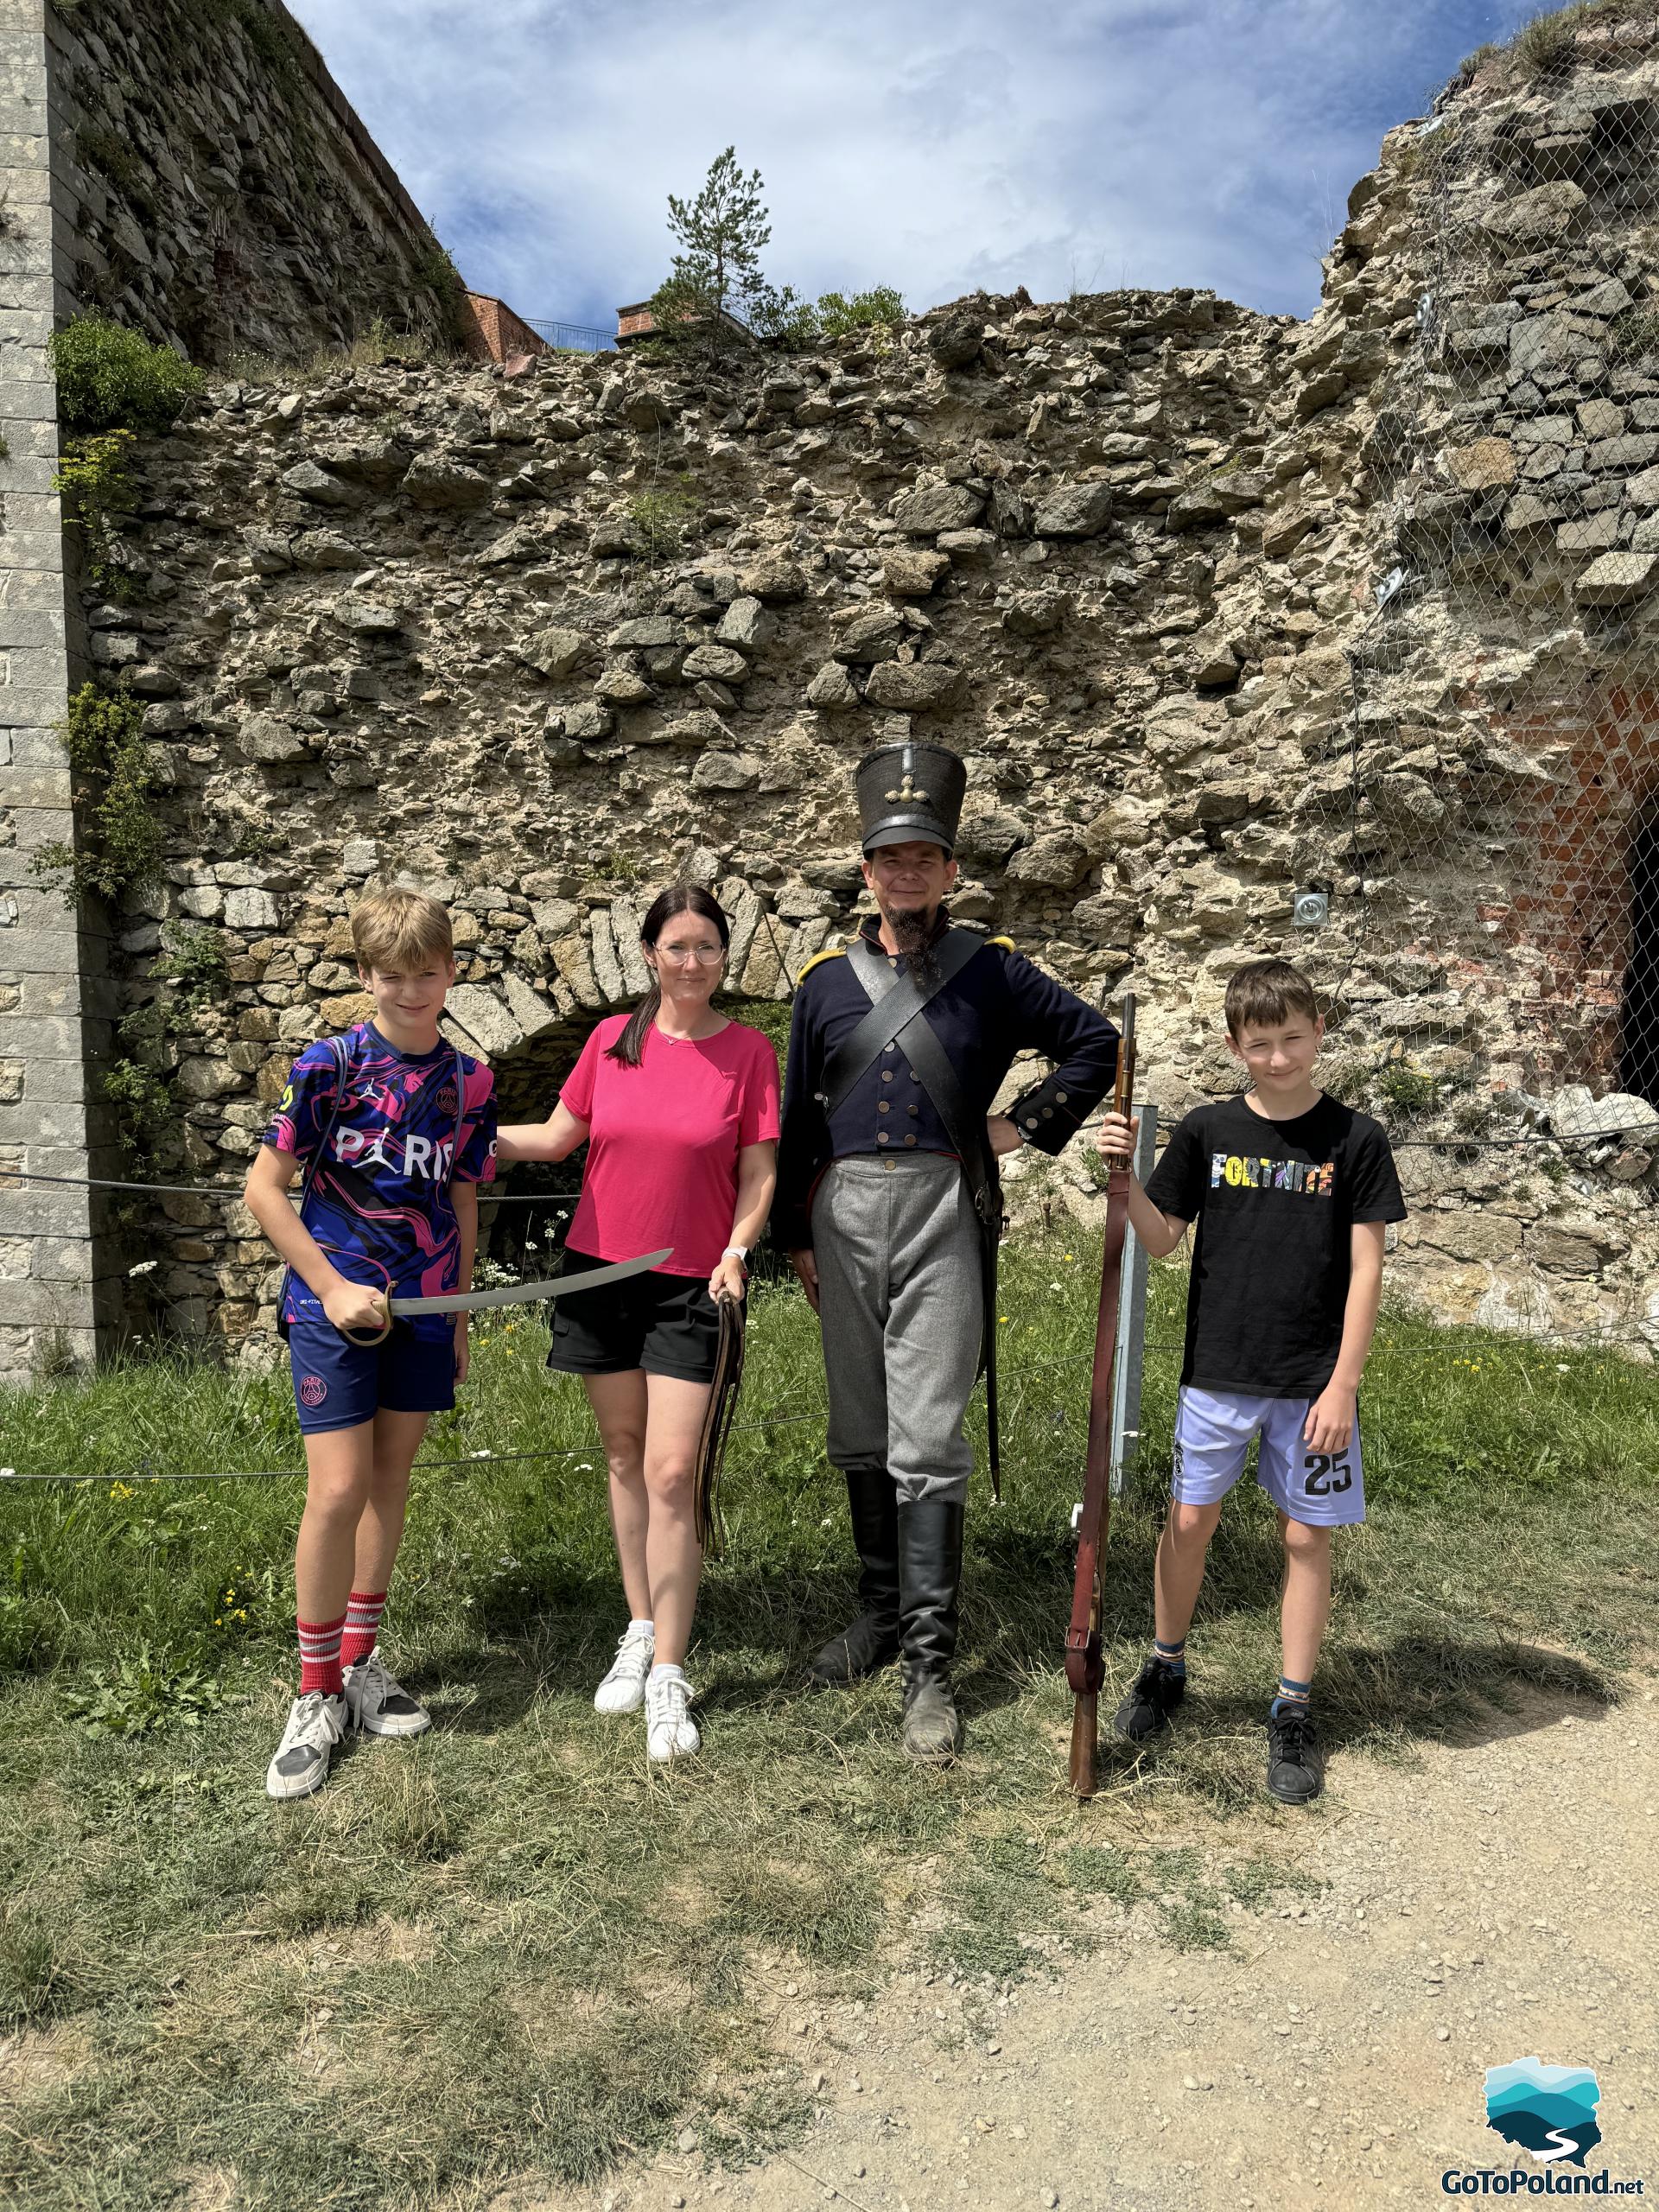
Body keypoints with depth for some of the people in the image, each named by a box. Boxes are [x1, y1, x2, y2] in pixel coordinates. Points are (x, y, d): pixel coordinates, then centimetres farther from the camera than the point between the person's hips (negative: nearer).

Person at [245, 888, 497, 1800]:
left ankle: (361, 1663, 31)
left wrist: (459, 1314, 12)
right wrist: (332, 1287, -12)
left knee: (390, 1480, 13)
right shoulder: (329, 1065, -10)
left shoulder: (468, 1080, 3)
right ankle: (315, 1694, 11)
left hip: (421, 1309, 4)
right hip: (335, 1303, -4)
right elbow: (264, 1188, -7)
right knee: (338, 1490, -7)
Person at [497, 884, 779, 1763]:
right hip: (602, 1270, 3)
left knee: (671, 1476, -5)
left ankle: (668, 1677, 8)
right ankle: (640, 1632, 31)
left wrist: (737, 1248, -18)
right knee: (624, 1458, 14)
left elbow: (759, 1171, -3)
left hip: (691, 1287, -3)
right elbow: (556, 1137, 11)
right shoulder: (612, 1039, 2)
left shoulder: (748, 1050, -5)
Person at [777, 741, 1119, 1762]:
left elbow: (1097, 1042, 10)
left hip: (942, 1217, -3)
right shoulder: (827, 978, 9)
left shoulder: (993, 971, 3)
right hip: (844, 1216, 3)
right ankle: (882, 1612, 29)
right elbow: (799, 1115, 12)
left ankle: (930, 1661, 1)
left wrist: (1025, 1126, 1)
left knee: (927, 1444, -7)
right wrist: (798, 1235, 9)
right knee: (861, 1437, 12)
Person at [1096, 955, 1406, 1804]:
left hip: (1312, 1382, -1)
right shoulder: (1207, 1130, 0)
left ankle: (1293, 1711, 22)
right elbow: (1160, 1240, 5)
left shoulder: (1354, 1139, -5)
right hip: (1216, 1373, 2)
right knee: (1189, 1519, 9)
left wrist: (1343, 1385, -9)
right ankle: (1165, 1668, 31)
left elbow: (1365, 1268, -5)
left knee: (1305, 1535, 6)